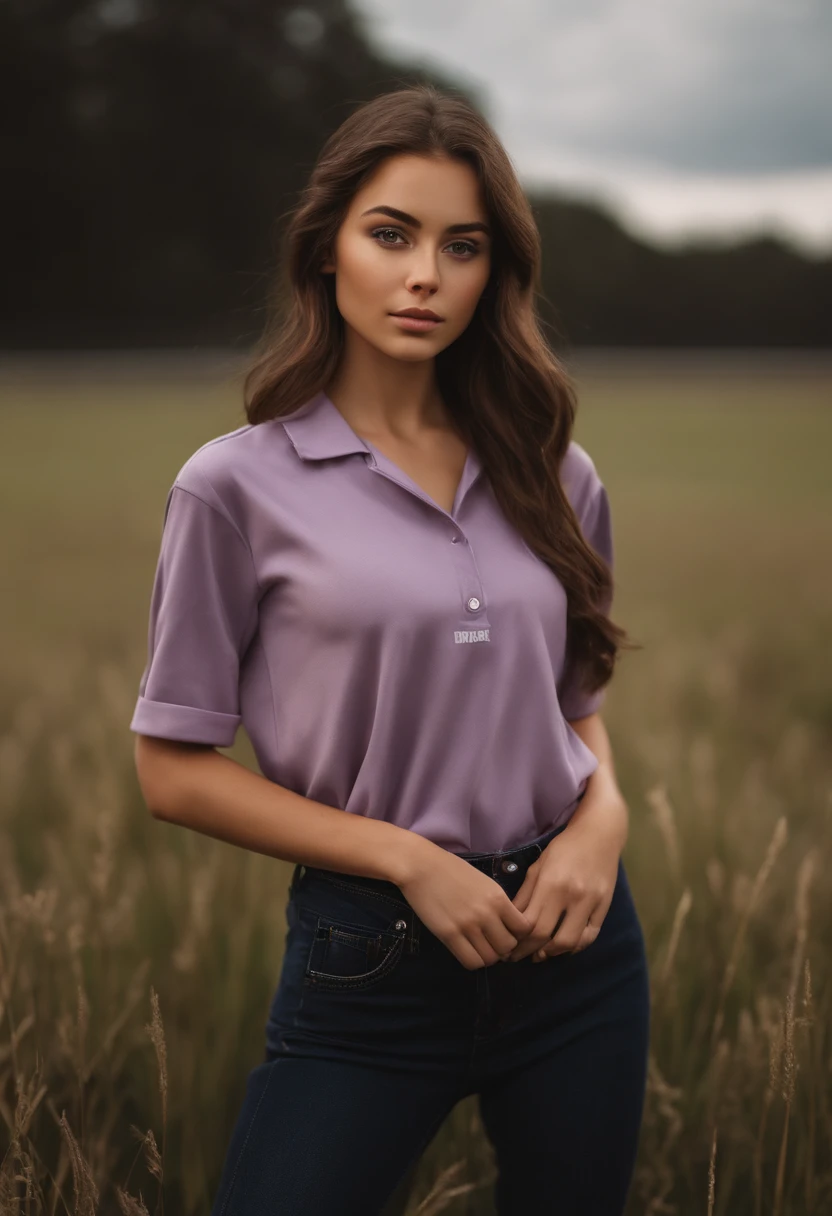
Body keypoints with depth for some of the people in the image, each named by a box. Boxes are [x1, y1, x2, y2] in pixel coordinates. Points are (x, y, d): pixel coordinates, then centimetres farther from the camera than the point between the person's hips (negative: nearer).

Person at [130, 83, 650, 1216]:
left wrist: (604, 815, -6)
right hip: (371, 954, -4)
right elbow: (176, 771, -5)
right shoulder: (238, 486, -7)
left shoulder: (554, 475, 5)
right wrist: (408, 860, -12)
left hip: (572, 930, 4)